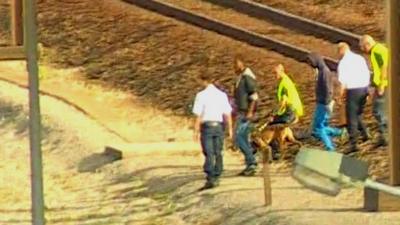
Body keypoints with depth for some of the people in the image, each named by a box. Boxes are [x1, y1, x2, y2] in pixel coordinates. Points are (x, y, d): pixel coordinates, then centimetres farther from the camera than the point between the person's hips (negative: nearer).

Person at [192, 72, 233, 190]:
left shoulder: (201, 95, -7)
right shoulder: (222, 95, 4)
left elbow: (198, 115, -9)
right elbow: (227, 114, 4)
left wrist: (196, 131, -5)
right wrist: (230, 128, 12)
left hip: (207, 126, -4)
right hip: (219, 126, 4)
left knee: (209, 154, -5)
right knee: (218, 153, 12)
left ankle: (210, 179, -14)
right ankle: (216, 178, 16)